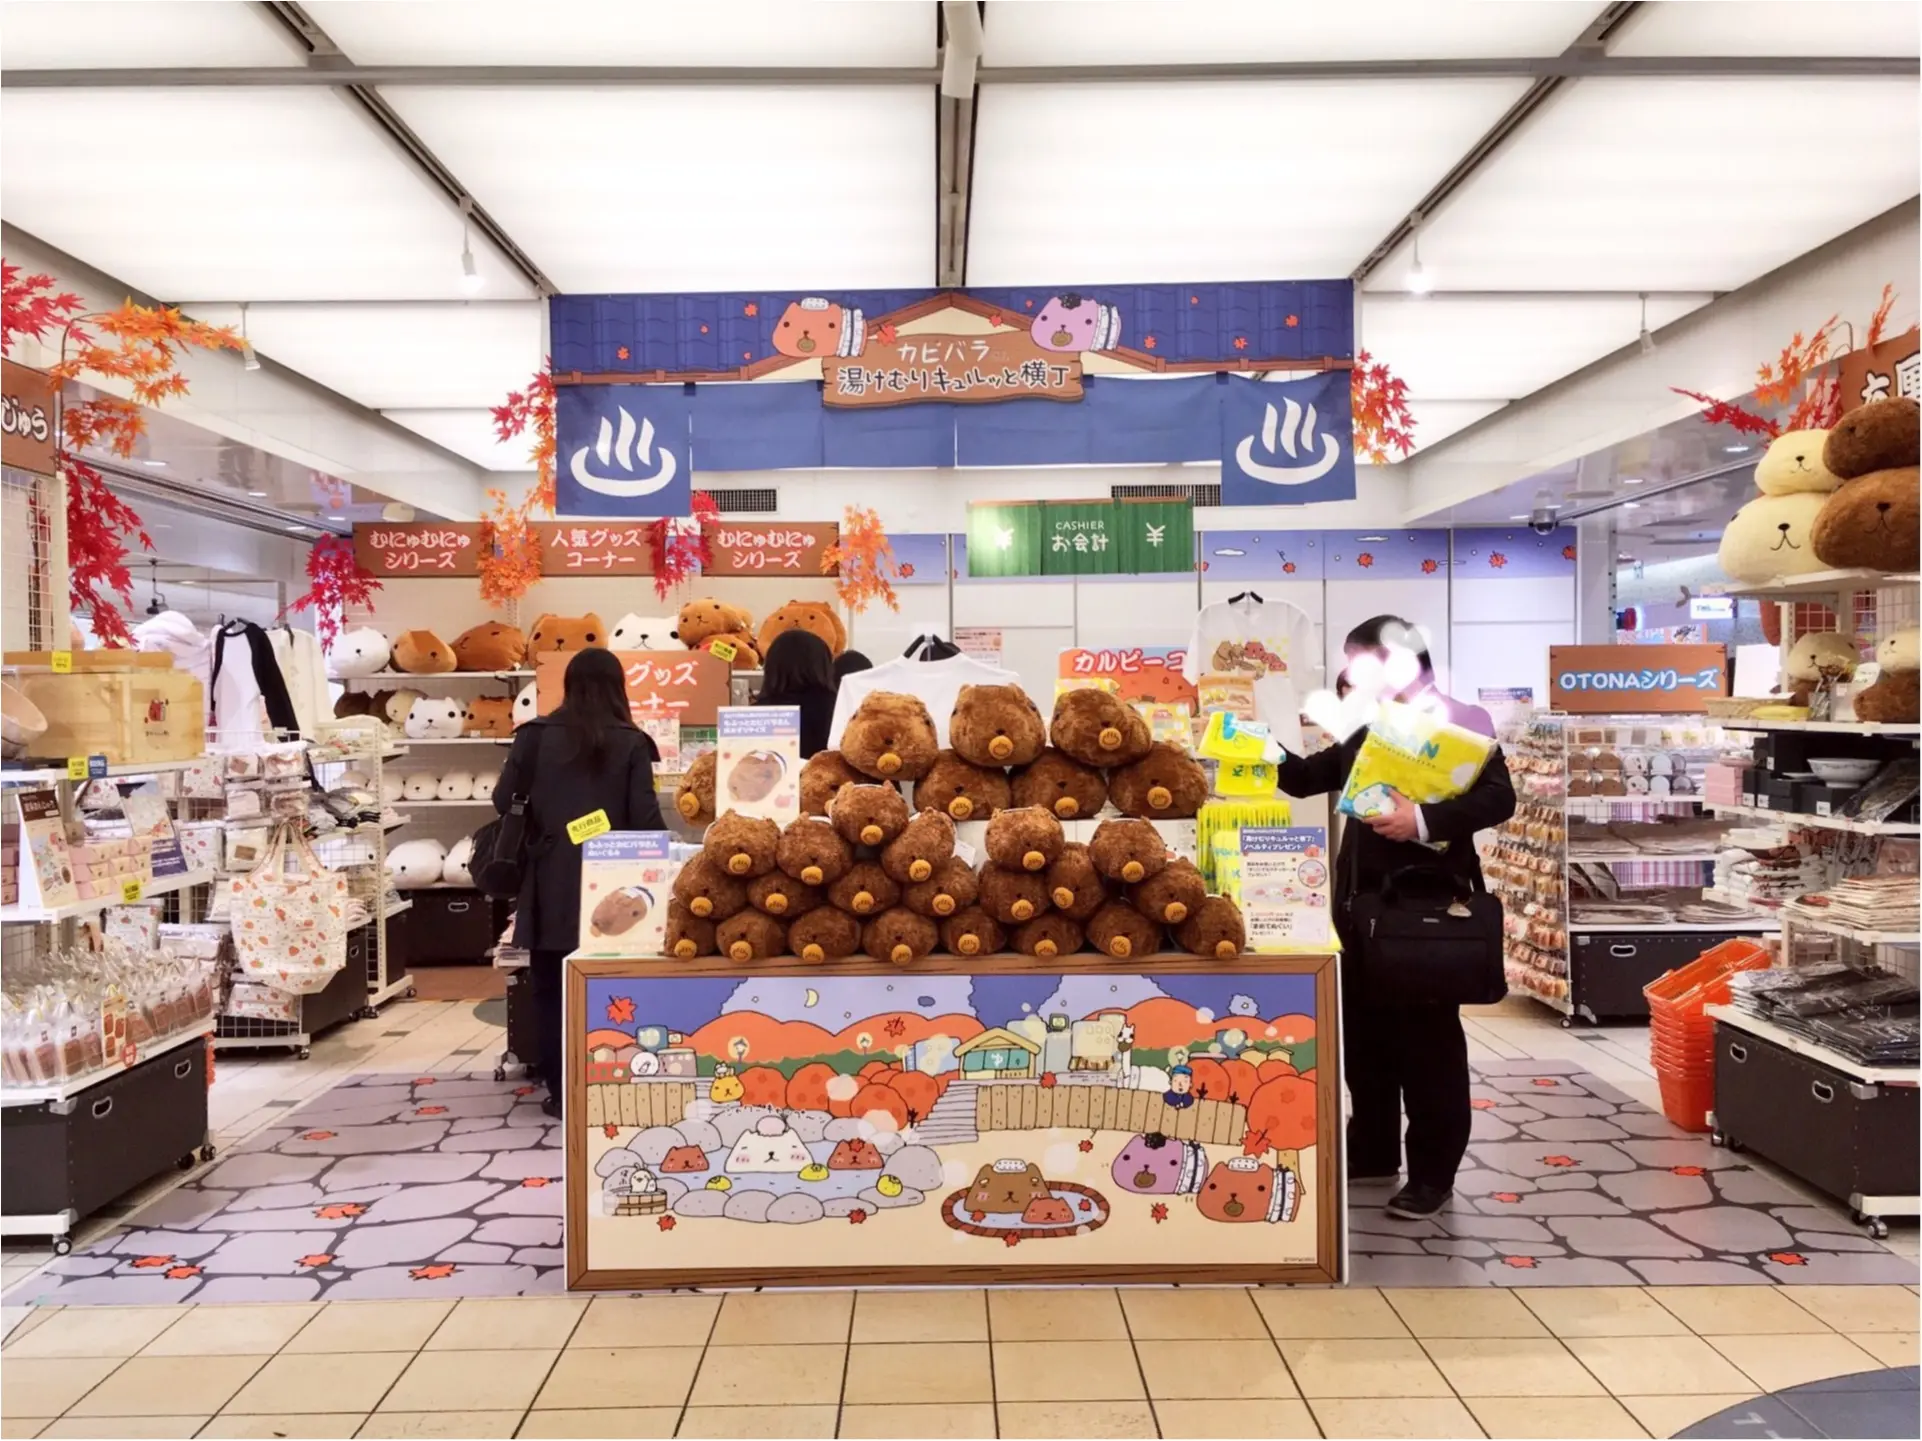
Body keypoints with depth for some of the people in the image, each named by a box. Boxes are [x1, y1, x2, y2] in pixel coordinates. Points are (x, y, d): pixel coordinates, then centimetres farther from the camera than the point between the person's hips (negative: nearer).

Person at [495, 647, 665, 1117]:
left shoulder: (536, 736, 0)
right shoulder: (631, 743, -4)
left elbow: (504, 801, 4)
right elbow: (645, 817, -7)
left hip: (551, 883, 1)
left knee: (552, 989, 10)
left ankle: (560, 1091, 14)